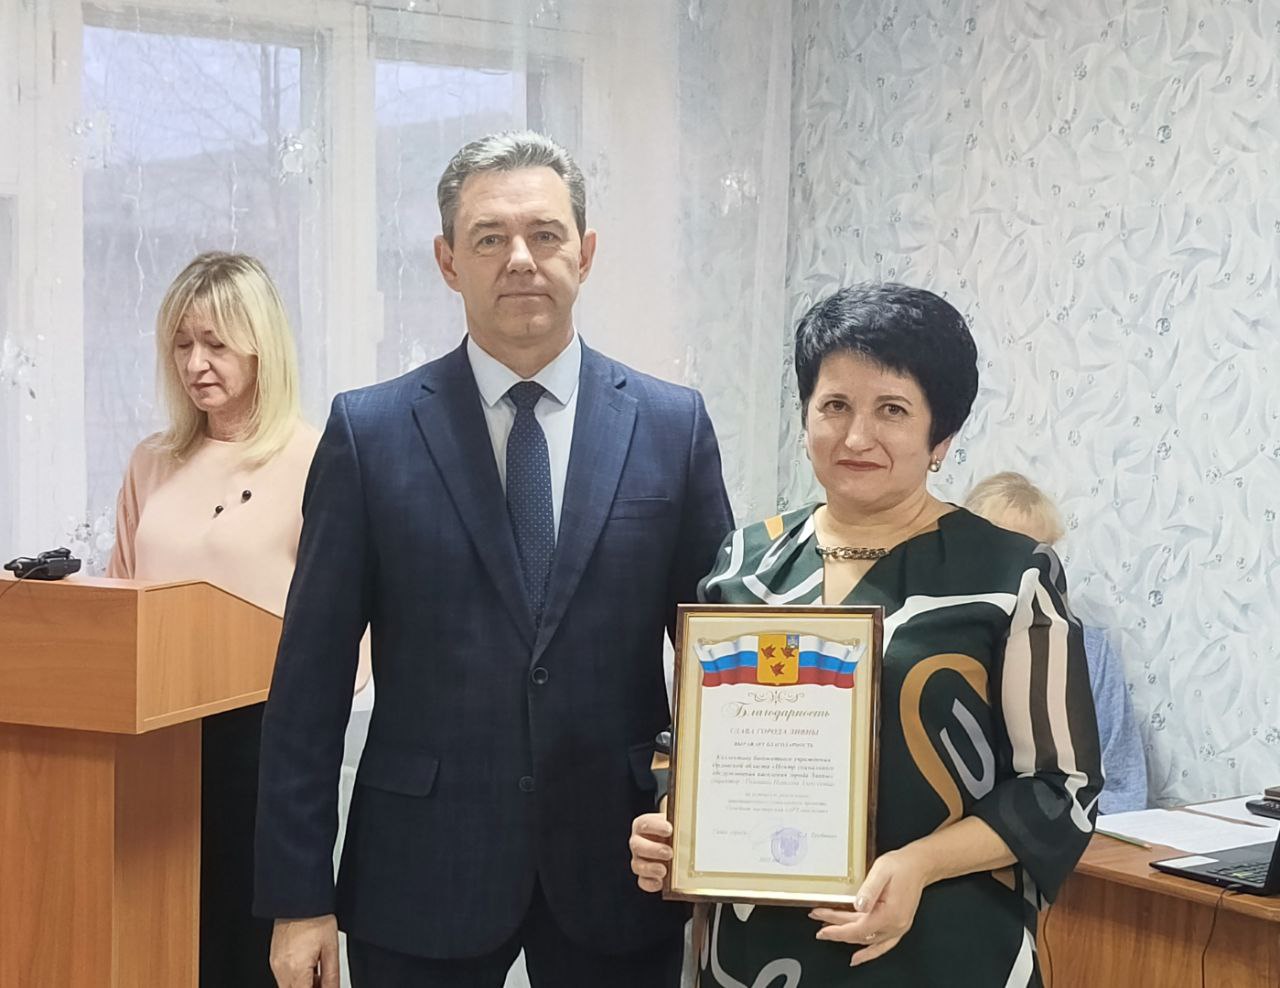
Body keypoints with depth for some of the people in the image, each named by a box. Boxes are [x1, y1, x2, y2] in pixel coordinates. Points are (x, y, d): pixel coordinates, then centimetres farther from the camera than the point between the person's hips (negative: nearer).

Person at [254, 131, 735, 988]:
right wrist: (299, 895, -4)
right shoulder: (370, 431, -3)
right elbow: (312, 676, -2)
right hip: (423, 872, -1)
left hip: (617, 869, 1)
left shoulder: (674, 425, 1)